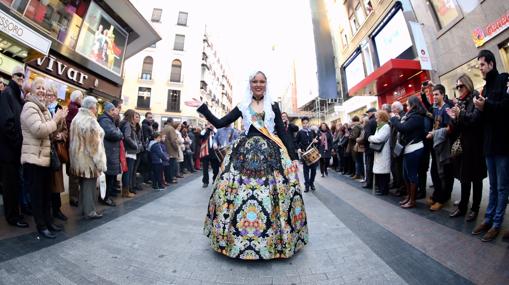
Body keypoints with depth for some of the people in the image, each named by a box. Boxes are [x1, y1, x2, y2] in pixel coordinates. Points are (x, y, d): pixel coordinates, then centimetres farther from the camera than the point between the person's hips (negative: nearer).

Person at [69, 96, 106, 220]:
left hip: (78, 158, 9)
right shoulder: (91, 121, -19)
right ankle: (89, 211, 10)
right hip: (88, 159, -9)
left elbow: (73, 140, 12)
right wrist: (99, 162, -18)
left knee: (83, 183, 18)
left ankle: (83, 208, 29)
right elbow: (94, 144, -21)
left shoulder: (76, 118, 10)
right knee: (89, 184, 1)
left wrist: (74, 158, 17)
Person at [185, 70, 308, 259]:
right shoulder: (242, 107, 12)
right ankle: (238, 238, 19)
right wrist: (202, 108, 2)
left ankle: (275, 238, 20)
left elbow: (283, 133, 8)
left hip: (271, 153, 0)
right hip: (246, 153, 1)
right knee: (239, 192, -3)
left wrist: (293, 157, 1)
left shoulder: (273, 106, 11)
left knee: (272, 194, -2)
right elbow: (219, 123, 8)